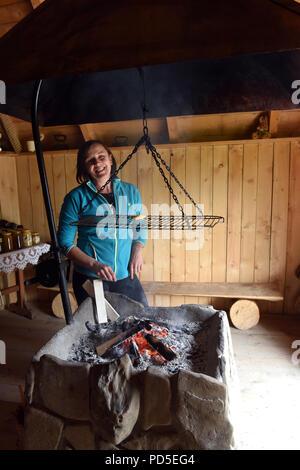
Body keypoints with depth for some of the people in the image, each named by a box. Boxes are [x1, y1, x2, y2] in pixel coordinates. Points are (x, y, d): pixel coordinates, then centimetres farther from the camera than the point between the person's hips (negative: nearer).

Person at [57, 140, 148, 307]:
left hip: (126, 276, 3)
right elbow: (65, 243, -5)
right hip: (89, 279, -3)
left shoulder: (131, 191, 5)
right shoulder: (76, 197, -6)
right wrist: (94, 265, -18)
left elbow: (140, 227, 17)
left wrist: (138, 251, -2)